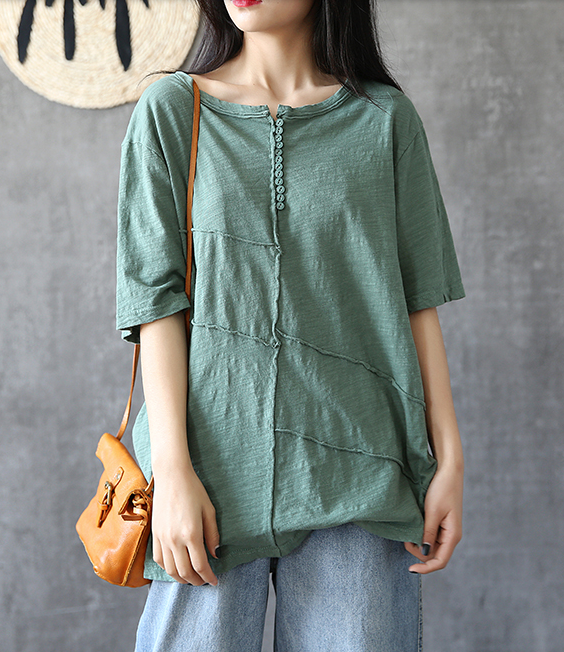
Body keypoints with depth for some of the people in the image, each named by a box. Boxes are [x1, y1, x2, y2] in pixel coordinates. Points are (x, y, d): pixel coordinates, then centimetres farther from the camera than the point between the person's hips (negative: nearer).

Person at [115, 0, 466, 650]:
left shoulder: (386, 120, 8)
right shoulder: (171, 111, 6)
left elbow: (417, 300, 8)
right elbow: (156, 300, -1)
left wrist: (450, 456, 2)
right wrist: (172, 471, -9)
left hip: (354, 469, 1)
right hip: (215, 455, 0)